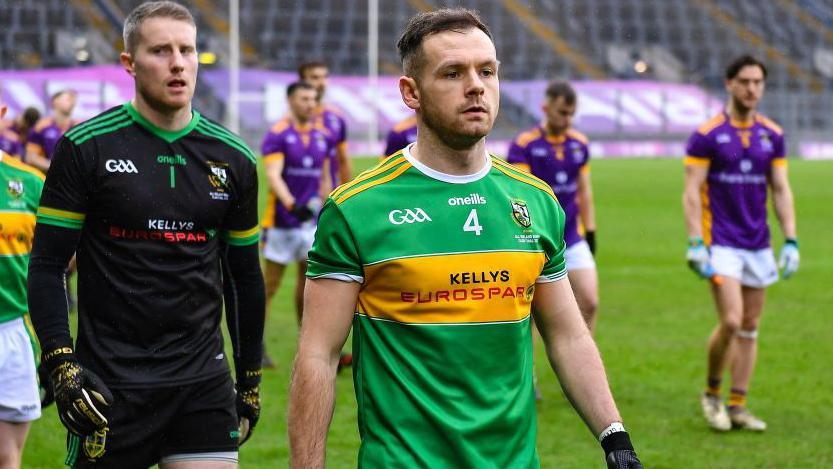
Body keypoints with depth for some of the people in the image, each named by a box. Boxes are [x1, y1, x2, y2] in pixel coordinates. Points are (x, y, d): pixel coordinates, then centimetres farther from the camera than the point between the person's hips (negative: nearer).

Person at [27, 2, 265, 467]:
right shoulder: (86, 148, -3)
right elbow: (47, 266, -4)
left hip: (203, 380, 3)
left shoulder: (233, 158, 7)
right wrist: (61, 364, -14)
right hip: (109, 385, -3)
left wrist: (251, 378, 16)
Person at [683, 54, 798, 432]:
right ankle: (711, 393, 7)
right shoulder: (707, 135, -7)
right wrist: (695, 243, -15)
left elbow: (781, 189, 10)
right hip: (721, 242, -5)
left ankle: (738, 406, 13)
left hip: (758, 243, 5)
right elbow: (691, 192, -8)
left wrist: (791, 241, 3)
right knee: (731, 321, -15)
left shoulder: (772, 135, 7)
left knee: (750, 327, 6)